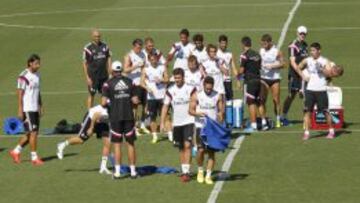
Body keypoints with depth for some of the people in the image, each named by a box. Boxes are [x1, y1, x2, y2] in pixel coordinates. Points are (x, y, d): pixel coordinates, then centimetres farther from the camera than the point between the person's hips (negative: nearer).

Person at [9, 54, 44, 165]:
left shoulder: (37, 75, 13)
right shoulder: (24, 76, -13)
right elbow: (20, 94, -14)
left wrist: (41, 106, 16)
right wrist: (20, 110, -16)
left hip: (35, 109, 8)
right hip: (27, 109, -8)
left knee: (30, 134, 11)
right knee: (33, 132, -8)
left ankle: (16, 152, 23)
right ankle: (34, 157, -2)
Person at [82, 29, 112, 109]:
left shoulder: (105, 46, 5)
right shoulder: (88, 48, -9)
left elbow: (108, 59, 11)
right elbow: (84, 63, -6)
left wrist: (110, 73, 3)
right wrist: (87, 77, -11)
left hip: (104, 75, 4)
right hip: (93, 76, -4)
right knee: (91, 95, 3)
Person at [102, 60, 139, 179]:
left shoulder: (108, 84, -5)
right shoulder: (129, 82, 3)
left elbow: (104, 103, -10)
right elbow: (135, 101, 1)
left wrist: (106, 103, 12)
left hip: (115, 117, -2)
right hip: (129, 116, 2)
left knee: (117, 144, 4)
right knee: (130, 144, 8)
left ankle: (117, 172, 3)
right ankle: (133, 171, 10)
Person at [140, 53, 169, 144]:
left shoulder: (162, 67, 3)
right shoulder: (146, 69, 1)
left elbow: (167, 79, 3)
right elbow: (142, 82, -2)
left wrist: (160, 80, -17)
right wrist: (147, 88, -21)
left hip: (162, 95, 0)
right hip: (151, 96, 0)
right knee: (152, 117, 2)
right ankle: (154, 136, 11)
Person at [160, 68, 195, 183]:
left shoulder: (190, 89, -3)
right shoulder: (170, 91, 3)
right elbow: (165, 107, 5)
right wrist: (162, 123, -1)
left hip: (189, 121, -3)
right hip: (177, 123, 3)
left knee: (187, 145, -15)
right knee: (181, 148, 10)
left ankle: (187, 171, -16)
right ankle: (184, 170, 18)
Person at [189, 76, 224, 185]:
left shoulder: (218, 96, 1)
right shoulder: (196, 95, -2)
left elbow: (221, 111, 4)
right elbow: (190, 110, -1)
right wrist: (198, 113, -21)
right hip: (201, 126, -1)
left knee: (211, 152, -1)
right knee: (201, 150, -11)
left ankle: (208, 176, 6)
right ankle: (200, 170, 15)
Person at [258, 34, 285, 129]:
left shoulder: (277, 51, -4)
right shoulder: (261, 51, 4)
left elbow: (282, 64, -3)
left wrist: (272, 66, -16)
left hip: (275, 78, -2)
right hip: (263, 78, 2)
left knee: (276, 100, 4)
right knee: (262, 100, -8)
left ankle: (278, 119, 22)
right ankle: (263, 121, -7)